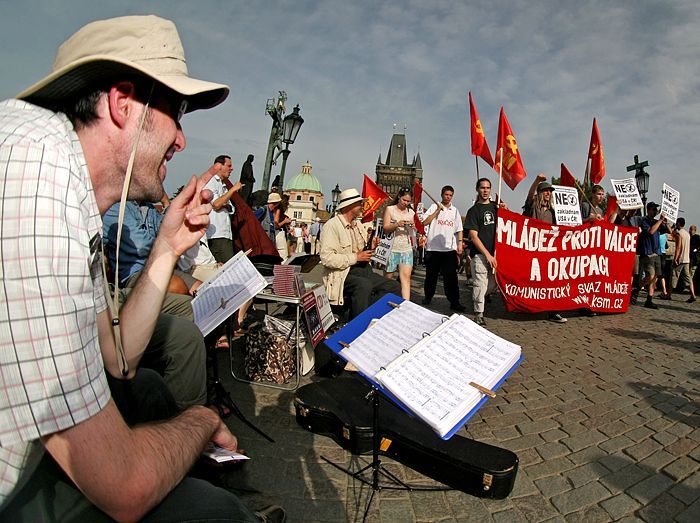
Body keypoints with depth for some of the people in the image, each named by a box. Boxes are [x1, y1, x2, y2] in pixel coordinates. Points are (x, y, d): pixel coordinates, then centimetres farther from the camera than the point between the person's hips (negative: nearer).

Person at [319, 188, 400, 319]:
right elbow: (326, 258, -22)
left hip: (364, 270, 9)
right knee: (364, 285, -36)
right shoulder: (332, 226, -11)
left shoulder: (358, 224, 17)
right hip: (342, 274, -8)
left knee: (394, 287, -6)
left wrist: (371, 246, 4)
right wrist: (356, 257, -18)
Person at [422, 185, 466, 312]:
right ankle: (428, 297, 25)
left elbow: (459, 229, 12)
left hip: (449, 248, 1)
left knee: (451, 276, -2)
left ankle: (454, 302, 0)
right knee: (431, 275, 9)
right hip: (433, 247, -1)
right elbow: (425, 222, -8)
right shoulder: (434, 207, 5)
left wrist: (460, 243, 0)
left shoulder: (455, 210, 14)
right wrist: (438, 210, -11)